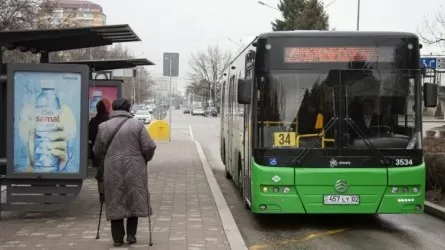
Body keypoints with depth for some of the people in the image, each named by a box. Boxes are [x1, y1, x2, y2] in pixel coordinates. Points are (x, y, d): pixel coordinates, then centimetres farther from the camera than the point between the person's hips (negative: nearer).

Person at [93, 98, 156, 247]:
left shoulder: (103, 127, 3)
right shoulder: (138, 125, -2)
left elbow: (97, 152, 9)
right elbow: (149, 147, -6)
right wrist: (144, 159, 13)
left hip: (112, 171, 1)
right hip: (134, 170, -1)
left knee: (115, 203, 9)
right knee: (134, 201, 14)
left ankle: (118, 238, 10)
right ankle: (131, 234, 11)